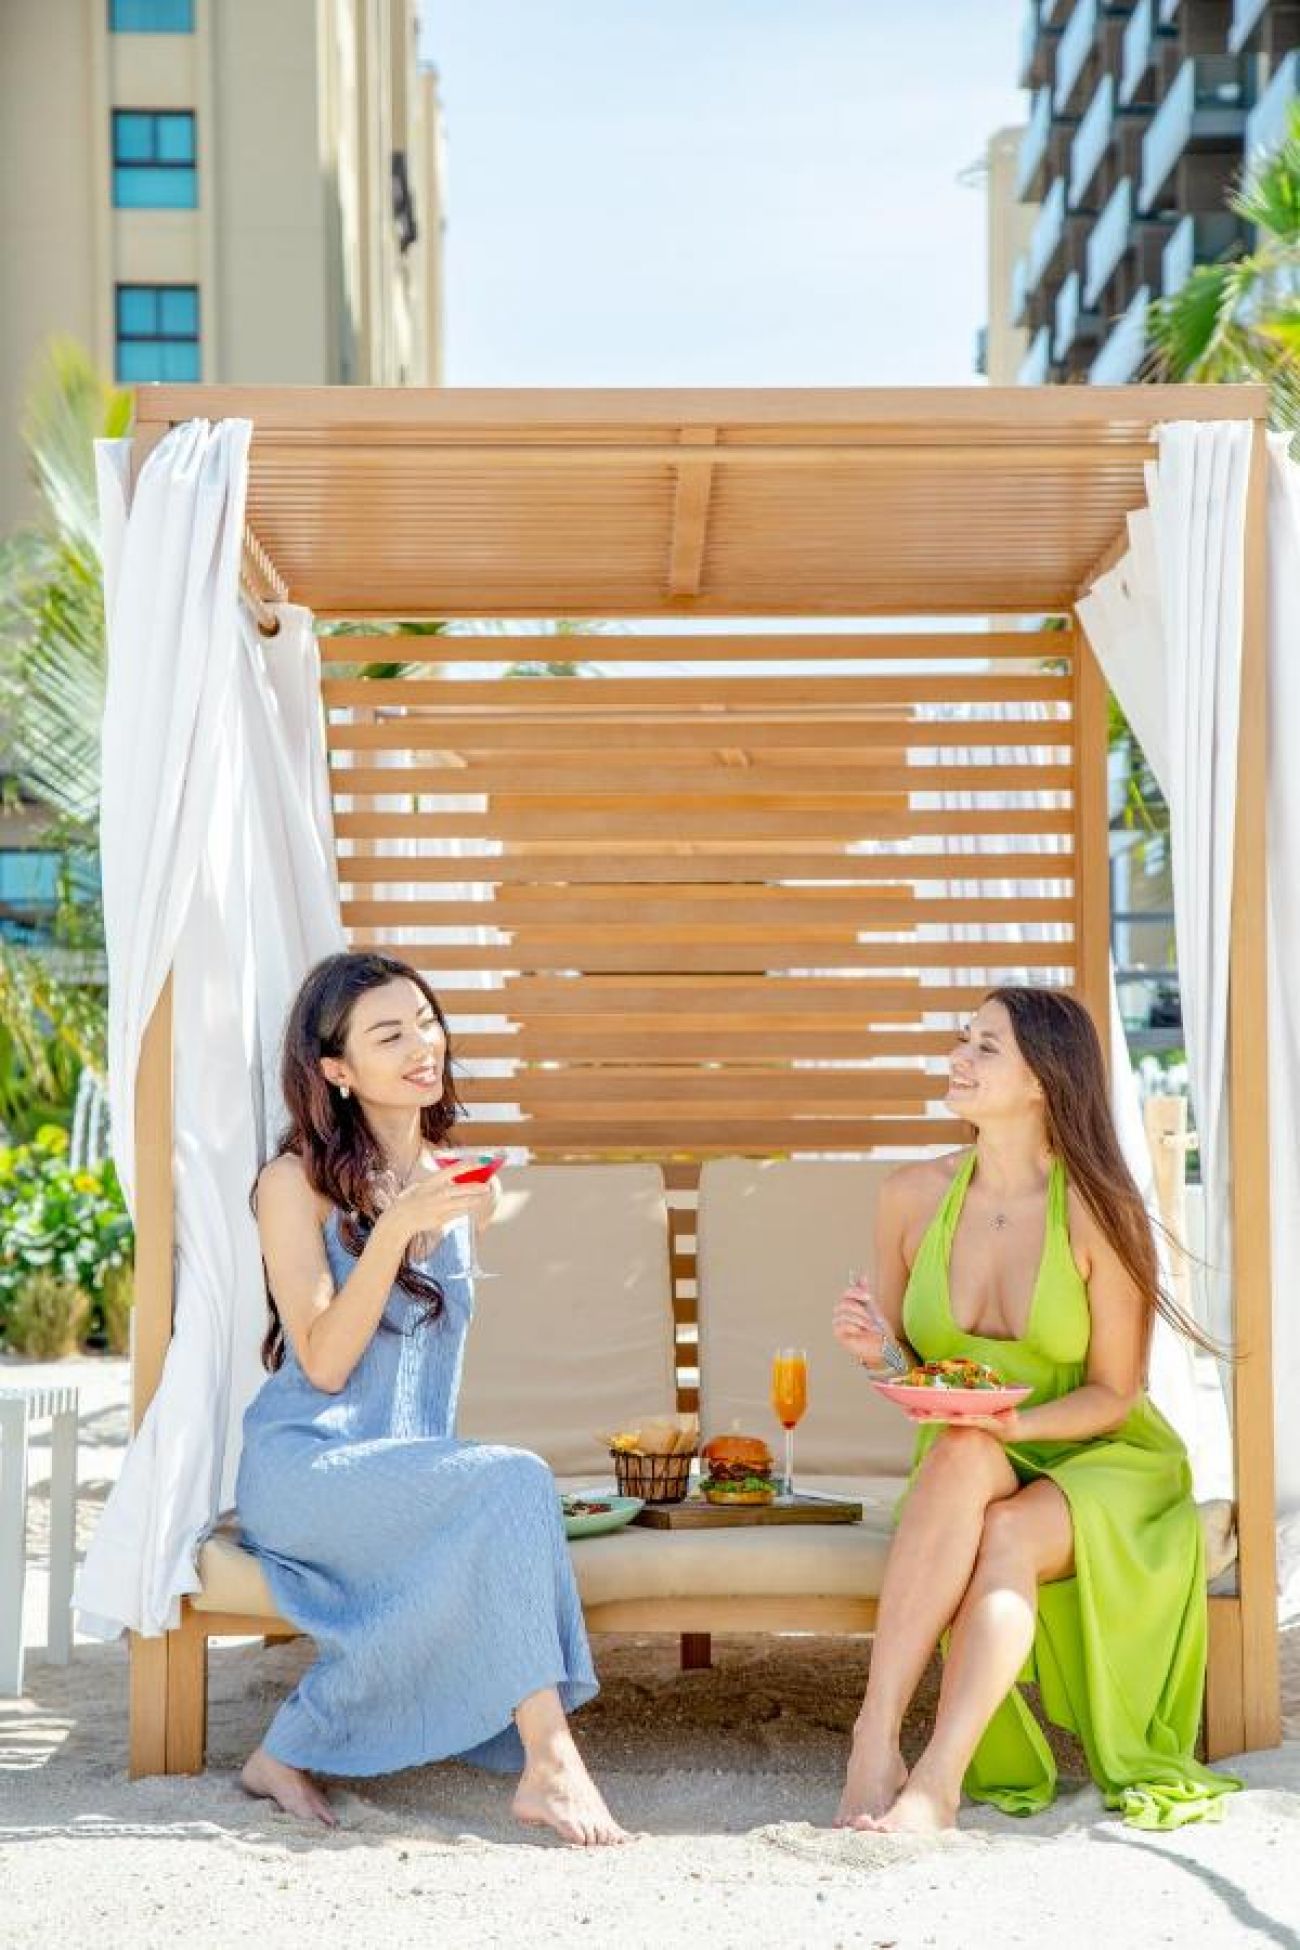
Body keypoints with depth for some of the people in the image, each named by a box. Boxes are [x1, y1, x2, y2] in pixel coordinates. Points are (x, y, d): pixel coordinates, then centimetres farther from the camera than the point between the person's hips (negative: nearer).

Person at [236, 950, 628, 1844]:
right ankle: (547, 1757, -30)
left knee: (488, 1532, -31)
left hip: (415, 1463, 5)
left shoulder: (454, 1181, 13)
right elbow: (323, 1364, -12)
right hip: (307, 1463, -5)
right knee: (512, 1481, -31)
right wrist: (395, 1228, -22)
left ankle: (292, 1751, -16)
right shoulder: (300, 1181, -5)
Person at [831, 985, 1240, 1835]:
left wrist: (1016, 1420, -26)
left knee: (1008, 1534, -35)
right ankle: (875, 1743, -38)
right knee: (963, 1451, -34)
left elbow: (1114, 1392, -9)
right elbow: (900, 1354, 9)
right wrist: (879, 1348, -15)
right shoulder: (913, 1195, -2)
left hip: (1101, 1459, -2)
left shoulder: (1098, 1209, -13)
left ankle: (937, 1782, -36)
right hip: (970, 1474, 2)